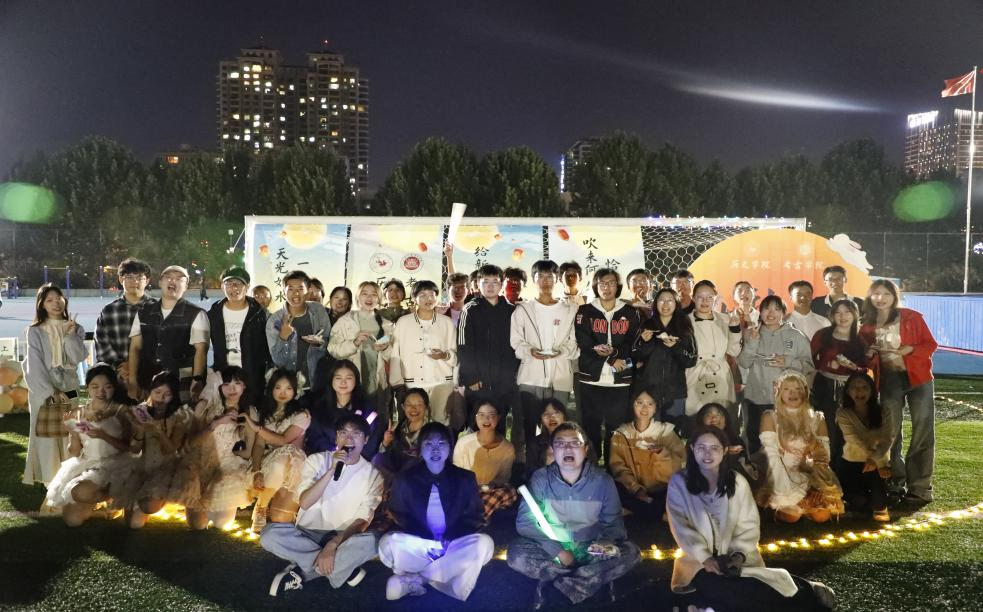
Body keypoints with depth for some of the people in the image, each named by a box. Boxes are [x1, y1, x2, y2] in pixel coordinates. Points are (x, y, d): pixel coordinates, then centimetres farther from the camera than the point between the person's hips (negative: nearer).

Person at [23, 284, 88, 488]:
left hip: (69, 390, 2)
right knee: (47, 437, -1)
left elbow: (78, 358, -3)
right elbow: (35, 365, -6)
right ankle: (50, 481, 6)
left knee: (70, 437, 1)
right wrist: (51, 391, -12)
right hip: (44, 392, -2)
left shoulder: (75, 328, 7)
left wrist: (70, 335, -13)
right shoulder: (35, 331, -1)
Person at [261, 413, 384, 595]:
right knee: (270, 534, -29)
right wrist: (332, 470, -23)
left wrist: (333, 545, -24)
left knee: (372, 541, -34)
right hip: (308, 533, 1)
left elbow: (362, 521, -9)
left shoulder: (373, 475, -1)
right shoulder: (317, 460, 0)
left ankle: (302, 573, -18)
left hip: (344, 537, -1)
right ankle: (344, 569, -19)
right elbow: (305, 503, -13)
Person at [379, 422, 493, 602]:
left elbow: (473, 517, 3)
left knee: (484, 543, -28)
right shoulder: (405, 478, 2)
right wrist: (425, 541, -14)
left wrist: (449, 539, -14)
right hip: (418, 545, -1)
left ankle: (416, 578, -22)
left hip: (454, 545, 1)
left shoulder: (465, 478, 2)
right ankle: (442, 578, -22)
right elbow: (399, 516, 3)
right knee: (388, 543, -28)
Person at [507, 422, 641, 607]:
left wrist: (604, 544, -22)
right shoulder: (540, 478, -8)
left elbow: (613, 523, 0)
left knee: (630, 552, -25)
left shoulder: (603, 481, -6)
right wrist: (557, 550, -20)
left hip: (590, 552, 1)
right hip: (551, 550, 0)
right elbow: (525, 522, -10)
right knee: (516, 552, -28)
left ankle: (554, 582, -19)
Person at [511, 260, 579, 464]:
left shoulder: (569, 310, 10)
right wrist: (529, 351, -15)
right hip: (530, 377, 0)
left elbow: (575, 343, 6)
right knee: (527, 426, -1)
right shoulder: (523, 309, 10)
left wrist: (560, 351, -13)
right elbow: (515, 342, 4)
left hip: (560, 378, 1)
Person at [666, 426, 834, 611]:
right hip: (698, 560, -1)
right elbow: (682, 528, -8)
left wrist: (740, 554, -14)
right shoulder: (678, 483, -4)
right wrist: (704, 557, -19)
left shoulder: (737, 482, 3)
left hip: (737, 557, 2)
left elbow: (749, 524, 2)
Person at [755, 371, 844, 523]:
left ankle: (805, 507, 14)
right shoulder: (770, 417, -3)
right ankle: (784, 503, 11)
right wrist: (784, 494, -22)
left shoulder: (817, 419, 7)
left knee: (822, 516, -18)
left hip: (810, 480, 3)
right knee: (790, 516, -23)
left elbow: (825, 457, 2)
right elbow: (772, 457, -11)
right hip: (782, 480, -3)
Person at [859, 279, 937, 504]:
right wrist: (869, 354, -10)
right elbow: (864, 354, 12)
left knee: (922, 431, -3)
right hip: (888, 380, 3)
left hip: (918, 377, -3)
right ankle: (896, 481, 20)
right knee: (890, 432, 7)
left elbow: (931, 344, -4)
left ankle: (920, 487, 3)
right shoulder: (868, 325, 4)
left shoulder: (912, 317, -4)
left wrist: (910, 349, -19)